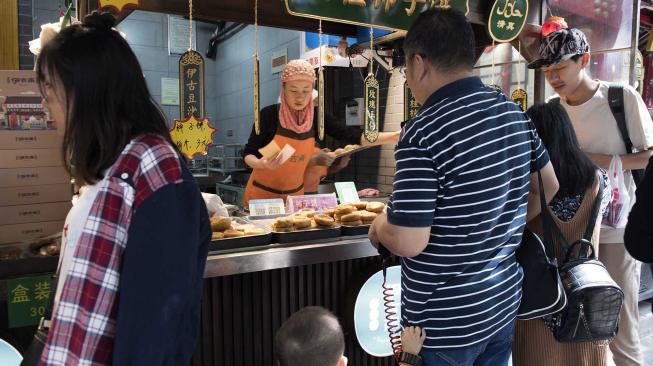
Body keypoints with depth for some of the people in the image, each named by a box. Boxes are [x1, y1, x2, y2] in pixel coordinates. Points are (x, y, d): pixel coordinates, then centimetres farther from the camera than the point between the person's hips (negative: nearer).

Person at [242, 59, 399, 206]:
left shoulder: (317, 116, -8)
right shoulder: (269, 114, -16)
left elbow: (352, 136, -10)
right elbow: (248, 153, -11)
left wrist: (396, 135, -17)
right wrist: (260, 163, -34)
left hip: (295, 193, 3)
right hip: (261, 193, -3)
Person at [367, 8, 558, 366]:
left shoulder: (422, 134, -25)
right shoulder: (515, 114, -1)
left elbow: (408, 243, -26)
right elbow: (549, 188, 11)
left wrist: (380, 226, -6)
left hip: (445, 321, -6)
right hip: (504, 303, 7)